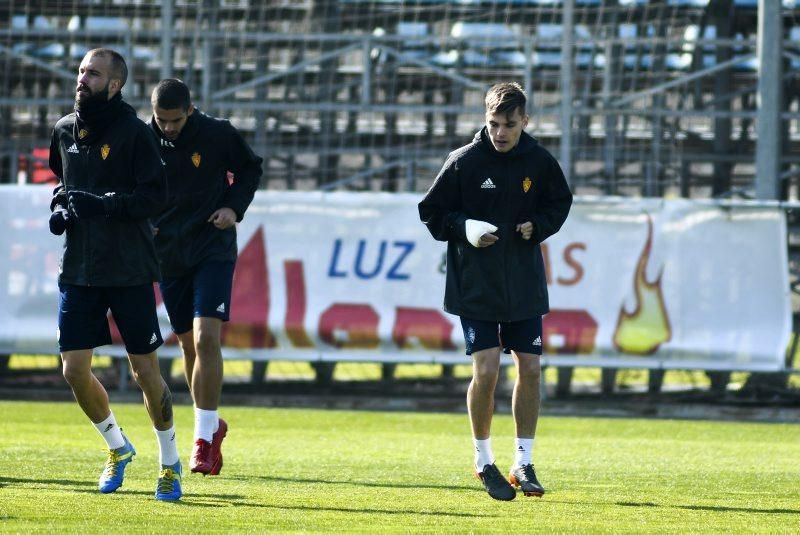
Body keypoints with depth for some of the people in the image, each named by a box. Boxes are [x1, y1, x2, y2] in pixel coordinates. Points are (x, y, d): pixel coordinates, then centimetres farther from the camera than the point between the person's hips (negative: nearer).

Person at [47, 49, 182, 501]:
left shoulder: (133, 132, -10)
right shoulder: (65, 130, 8)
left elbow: (156, 195, -14)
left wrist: (101, 204, -24)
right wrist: (60, 207, 3)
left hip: (130, 272, -5)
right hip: (79, 271, 5)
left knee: (146, 372, 0)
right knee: (75, 370, 0)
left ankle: (170, 460, 18)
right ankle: (117, 446, 23)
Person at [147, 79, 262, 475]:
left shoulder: (218, 135, -9)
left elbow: (250, 168, 8)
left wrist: (235, 207, -8)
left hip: (214, 252, -3)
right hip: (168, 256, 3)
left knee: (206, 339, -17)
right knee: (189, 346, 11)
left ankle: (205, 436, -13)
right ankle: (211, 425, 30)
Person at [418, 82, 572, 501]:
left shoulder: (540, 162, -2)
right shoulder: (464, 161, -9)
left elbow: (560, 203, 14)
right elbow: (432, 212, -1)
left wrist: (538, 226, -5)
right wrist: (463, 228, -19)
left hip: (525, 284, 3)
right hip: (475, 285, -3)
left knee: (530, 369, 3)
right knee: (486, 370, -9)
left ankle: (523, 462, 15)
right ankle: (484, 461, 9)